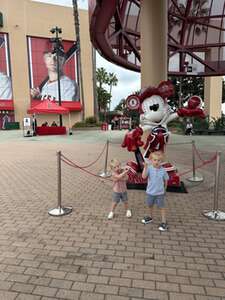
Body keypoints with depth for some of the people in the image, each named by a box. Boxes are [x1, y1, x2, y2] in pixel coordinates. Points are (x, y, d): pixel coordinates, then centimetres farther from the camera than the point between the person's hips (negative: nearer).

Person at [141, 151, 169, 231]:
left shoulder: (163, 170, -12)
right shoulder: (149, 168, -14)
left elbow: (165, 180, 2)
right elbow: (144, 177, -27)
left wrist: (164, 189, 10)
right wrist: (145, 167, -35)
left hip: (160, 193, -2)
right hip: (150, 192, 2)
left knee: (161, 207, 7)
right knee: (150, 205, 21)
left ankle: (164, 222, 21)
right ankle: (150, 217, 45)